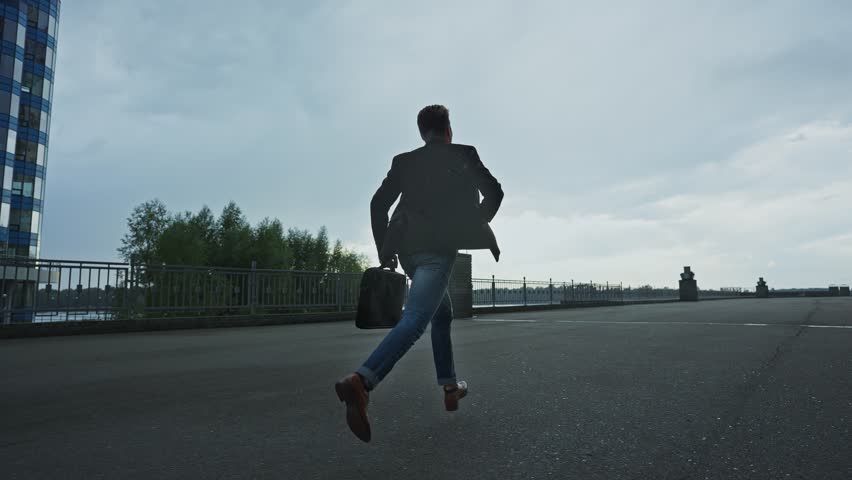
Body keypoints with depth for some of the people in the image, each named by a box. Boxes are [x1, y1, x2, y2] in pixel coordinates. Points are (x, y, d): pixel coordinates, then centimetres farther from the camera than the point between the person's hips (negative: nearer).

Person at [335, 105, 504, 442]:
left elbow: (378, 203, 10)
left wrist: (384, 250, 15)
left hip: (409, 249, 6)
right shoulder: (463, 155, 7)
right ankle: (361, 380, -37)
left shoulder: (404, 161, 16)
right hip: (439, 248, -6)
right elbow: (494, 192, 5)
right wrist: (475, 224, 21)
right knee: (414, 320, -18)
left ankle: (450, 388, 29)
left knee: (442, 314, 23)